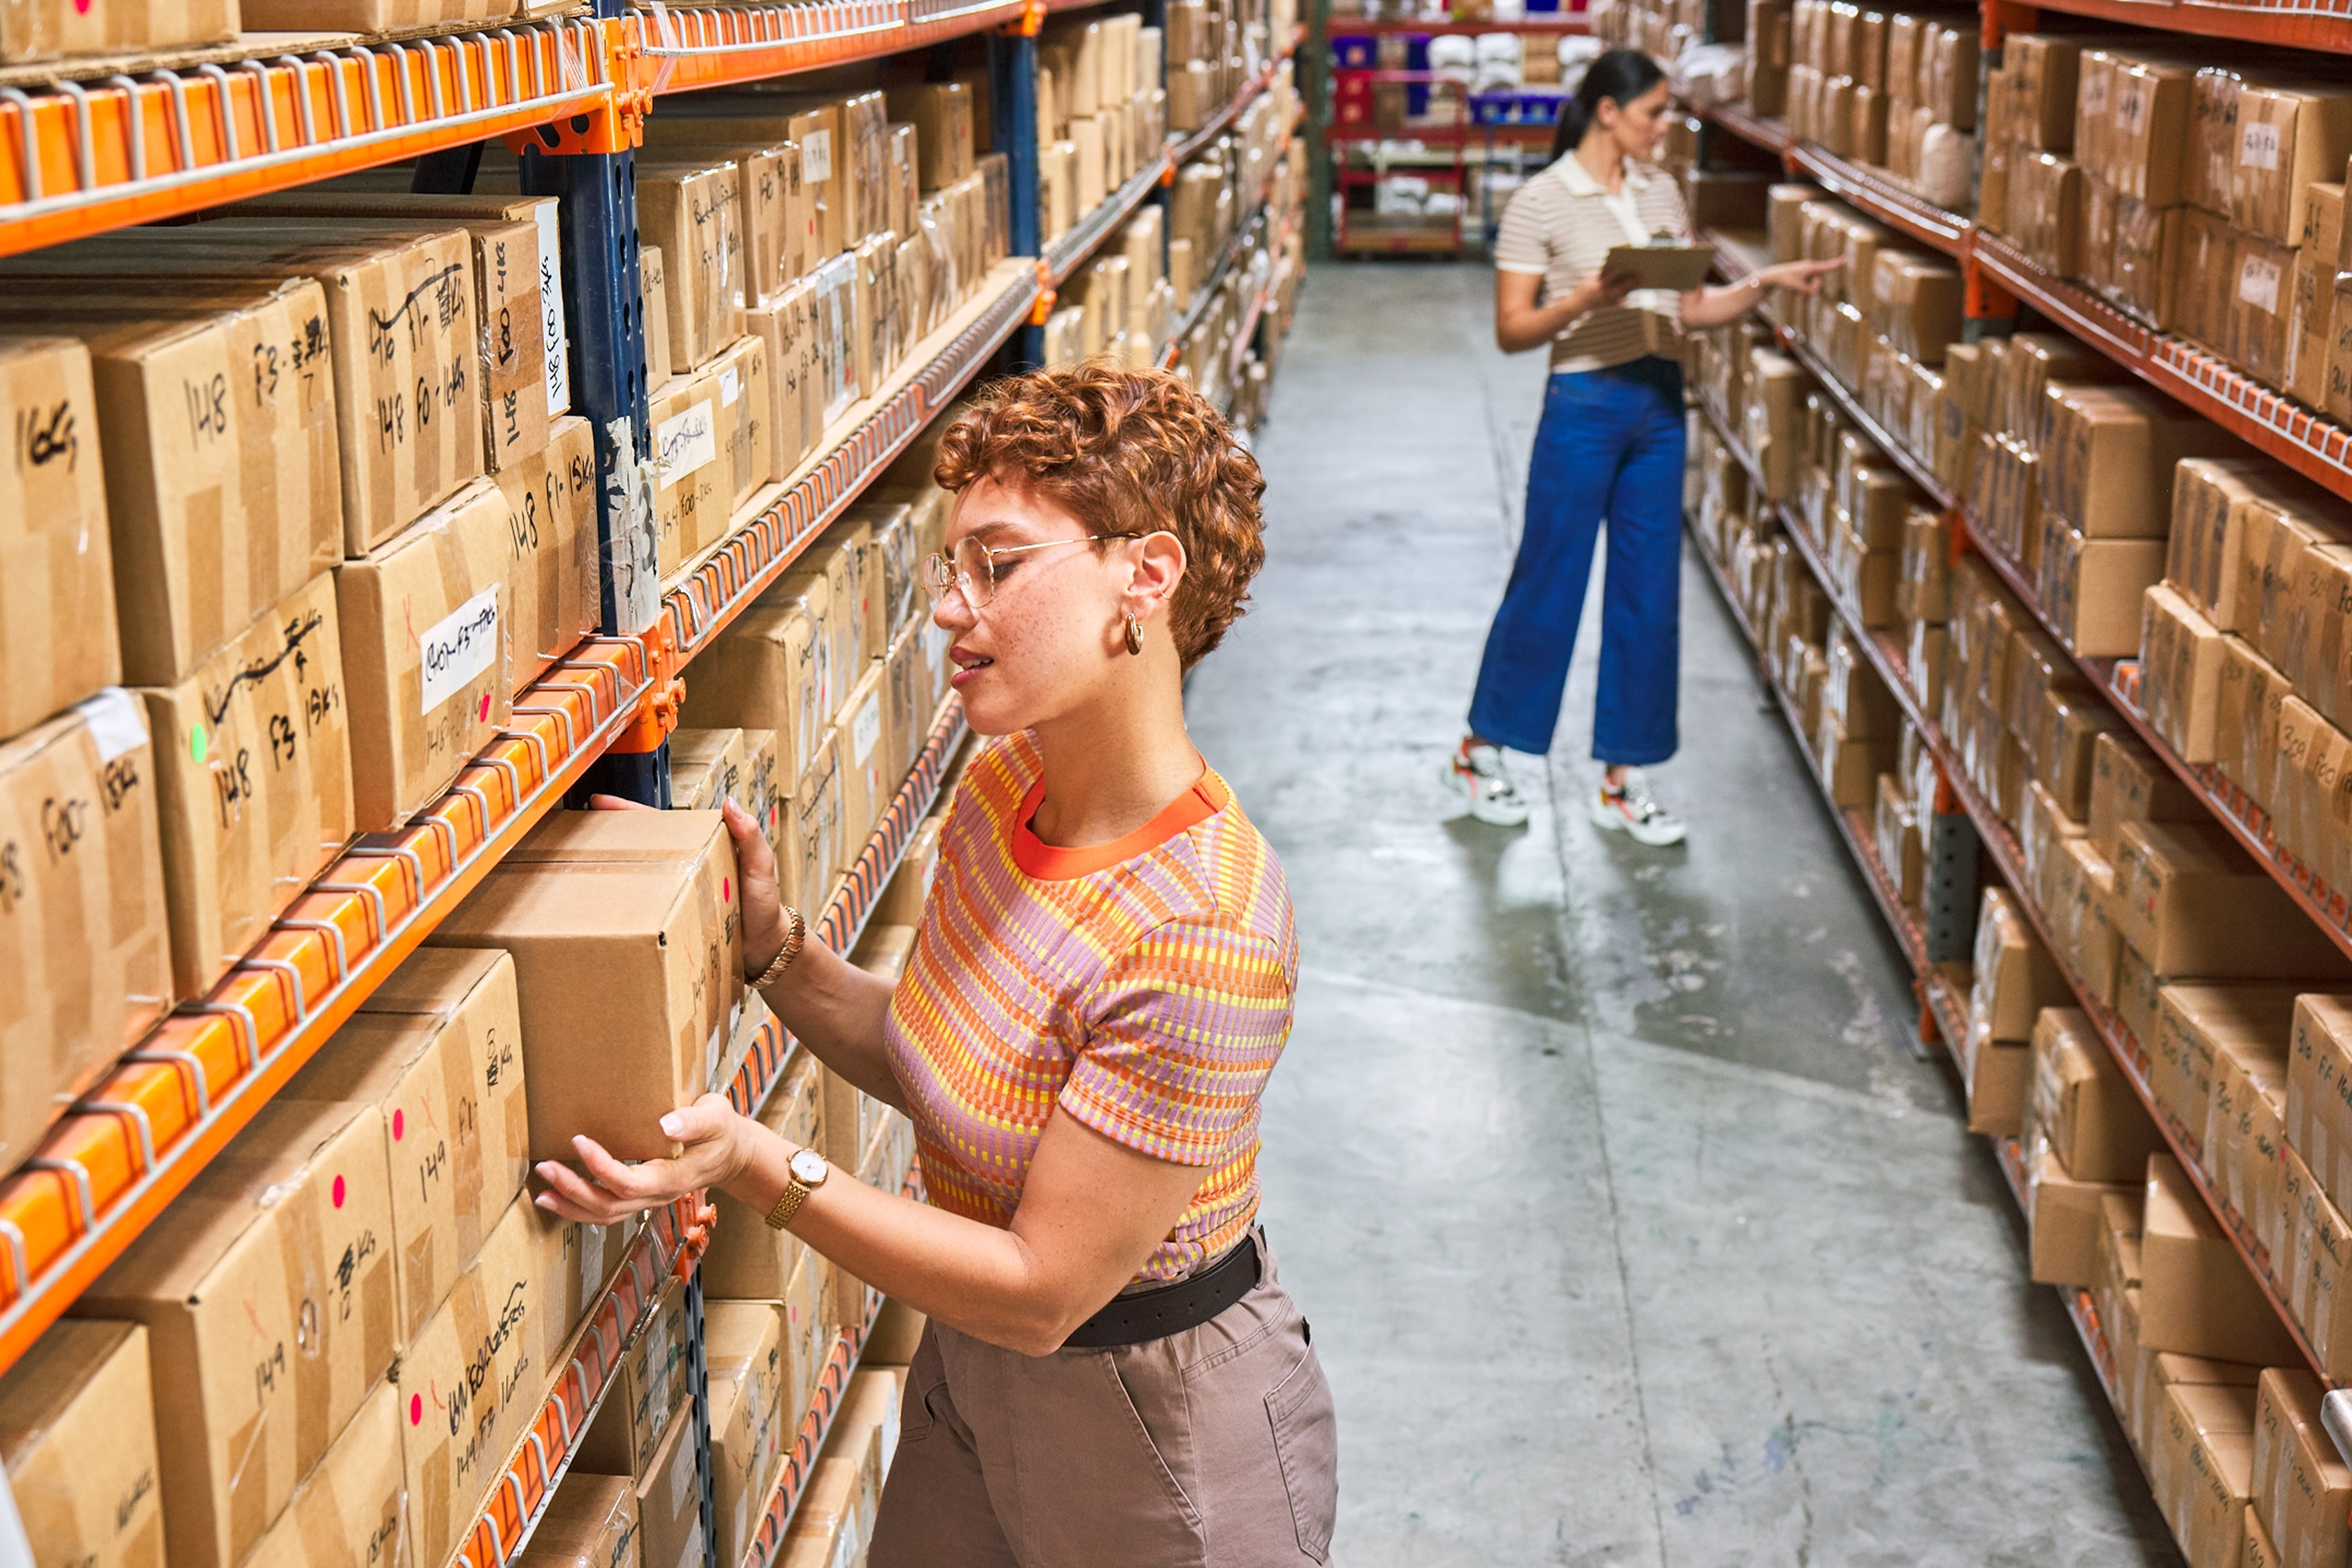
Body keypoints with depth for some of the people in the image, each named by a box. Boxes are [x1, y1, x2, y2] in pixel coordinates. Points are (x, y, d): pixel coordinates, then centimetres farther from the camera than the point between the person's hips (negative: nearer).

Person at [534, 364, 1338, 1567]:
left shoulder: (1200, 937, -33)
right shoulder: (1007, 782, -7)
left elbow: (1042, 1290, -27)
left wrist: (760, 1168, -31)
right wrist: (774, 952, -9)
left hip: (1155, 1414, -7)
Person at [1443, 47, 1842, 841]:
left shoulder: (1662, 193, 10)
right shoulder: (1542, 202, -7)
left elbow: (1692, 308, 12)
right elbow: (1511, 331, -8)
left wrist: (1766, 282, -1)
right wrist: (1583, 301, -24)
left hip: (1660, 403, 6)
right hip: (1585, 404, -6)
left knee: (1649, 596, 7)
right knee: (1547, 584, 2)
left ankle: (1622, 780, 17)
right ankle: (1477, 751, 20)